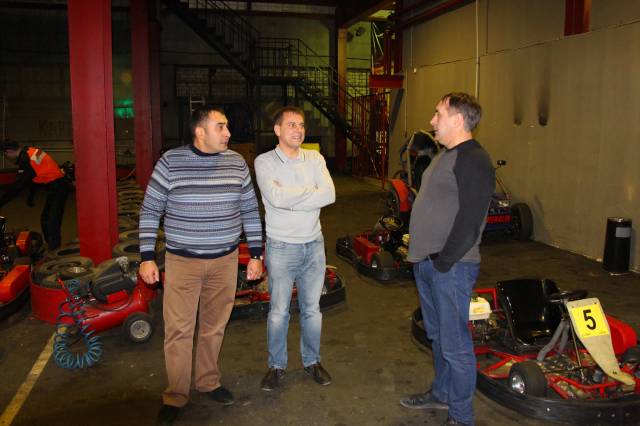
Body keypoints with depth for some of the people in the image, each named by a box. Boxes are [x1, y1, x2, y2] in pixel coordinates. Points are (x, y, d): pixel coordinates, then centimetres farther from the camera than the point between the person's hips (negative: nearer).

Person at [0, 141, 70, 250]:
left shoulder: (26, 160, -20)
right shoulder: (29, 152, 9)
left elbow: (17, 186, -20)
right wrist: (31, 194, 28)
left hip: (58, 187, -10)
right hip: (55, 187, 10)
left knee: (52, 223, -15)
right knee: (45, 220, 16)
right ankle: (52, 248, 24)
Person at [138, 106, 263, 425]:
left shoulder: (236, 163, 0)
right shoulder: (170, 162, -8)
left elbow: (249, 211, 6)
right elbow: (150, 211, -3)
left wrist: (256, 255, 4)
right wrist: (146, 258, -6)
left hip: (225, 260, 3)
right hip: (182, 261, -2)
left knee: (214, 326, 14)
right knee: (178, 329, 4)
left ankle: (208, 381, 35)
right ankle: (175, 395, 21)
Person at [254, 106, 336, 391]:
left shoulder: (315, 159, 4)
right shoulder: (264, 162, -7)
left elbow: (330, 195, -12)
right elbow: (276, 197, -24)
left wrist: (289, 199, -16)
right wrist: (310, 191, -12)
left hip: (314, 245, 4)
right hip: (282, 247, -3)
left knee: (312, 309, 15)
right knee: (279, 311, 8)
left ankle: (312, 361, 33)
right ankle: (276, 365, 27)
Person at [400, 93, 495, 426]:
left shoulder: (474, 161, -16)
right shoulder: (445, 155, 16)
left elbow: (469, 222, -23)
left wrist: (442, 261, -18)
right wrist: (421, 252, 15)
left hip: (450, 266, -10)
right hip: (426, 262, 10)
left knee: (454, 344, 2)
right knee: (437, 334, 22)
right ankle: (441, 393, 40)